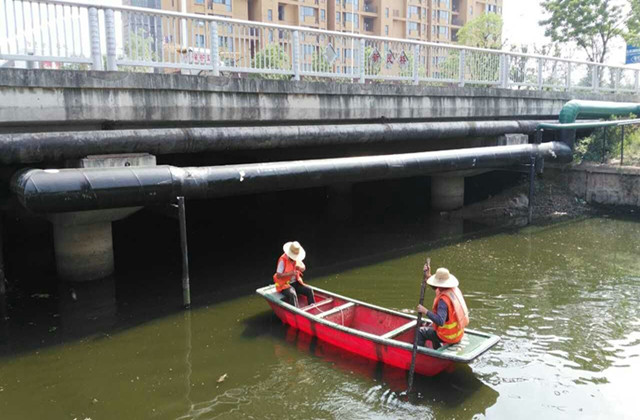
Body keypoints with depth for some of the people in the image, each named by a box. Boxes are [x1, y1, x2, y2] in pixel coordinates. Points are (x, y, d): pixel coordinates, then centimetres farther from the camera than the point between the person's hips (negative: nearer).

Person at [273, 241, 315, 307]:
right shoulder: (283, 260, -18)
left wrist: (300, 268, -11)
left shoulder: (297, 258, 3)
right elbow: (278, 275, -20)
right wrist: (290, 273, -29)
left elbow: (303, 269, 14)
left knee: (309, 290, -11)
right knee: (292, 294, -35)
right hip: (284, 285, -7)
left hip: (295, 283, 7)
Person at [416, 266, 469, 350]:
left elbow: (440, 321, -40)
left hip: (449, 337, -8)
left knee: (420, 332, 6)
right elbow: (438, 289, 15)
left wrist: (425, 311, -36)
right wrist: (428, 276, 12)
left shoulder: (443, 300, -31)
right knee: (431, 327, 32)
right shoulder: (455, 290, -5)